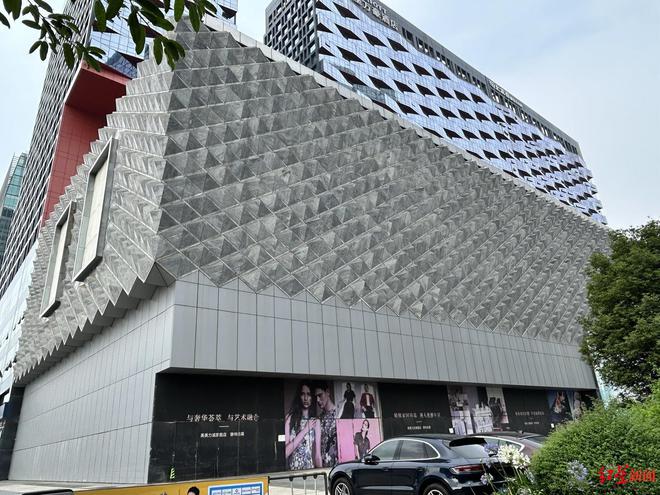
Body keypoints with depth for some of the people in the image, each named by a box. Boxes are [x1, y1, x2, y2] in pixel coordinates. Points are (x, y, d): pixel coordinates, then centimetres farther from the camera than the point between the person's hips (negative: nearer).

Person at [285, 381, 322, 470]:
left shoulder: (315, 421, 3)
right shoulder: (290, 418, -6)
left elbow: (317, 453, 2)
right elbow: (285, 452, -11)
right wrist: (305, 430, -12)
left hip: (311, 469, 2)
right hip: (293, 469, -2)